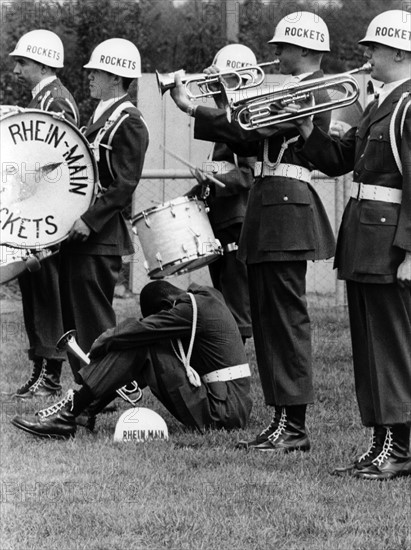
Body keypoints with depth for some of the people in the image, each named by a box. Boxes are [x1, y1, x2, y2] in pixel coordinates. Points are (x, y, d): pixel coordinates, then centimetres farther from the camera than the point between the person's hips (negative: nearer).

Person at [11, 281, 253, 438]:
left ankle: (69, 414, -15)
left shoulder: (191, 309, -13)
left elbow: (140, 330, -16)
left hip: (223, 411, -10)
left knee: (140, 346, -13)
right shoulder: (209, 298, 16)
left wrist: (99, 344, -1)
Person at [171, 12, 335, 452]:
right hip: (269, 208, 10)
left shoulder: (311, 93, -12)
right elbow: (256, 142, 15)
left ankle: (294, 426, -7)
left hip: (285, 207, -10)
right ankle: (280, 419, 15)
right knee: (269, 318, 11)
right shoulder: (293, 90, 19)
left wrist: (193, 110, -19)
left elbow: (254, 129, -22)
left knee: (286, 317, -8)